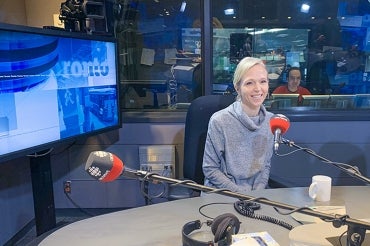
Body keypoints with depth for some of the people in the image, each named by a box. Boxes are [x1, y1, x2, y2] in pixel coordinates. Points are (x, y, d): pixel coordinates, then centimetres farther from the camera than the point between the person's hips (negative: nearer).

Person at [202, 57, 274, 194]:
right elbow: (210, 169, -8)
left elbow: (266, 165, 10)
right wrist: (242, 194, -13)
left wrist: (258, 191, -6)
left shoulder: (271, 121, 1)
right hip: (220, 195, -3)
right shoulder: (219, 121, -13)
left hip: (257, 192, 3)